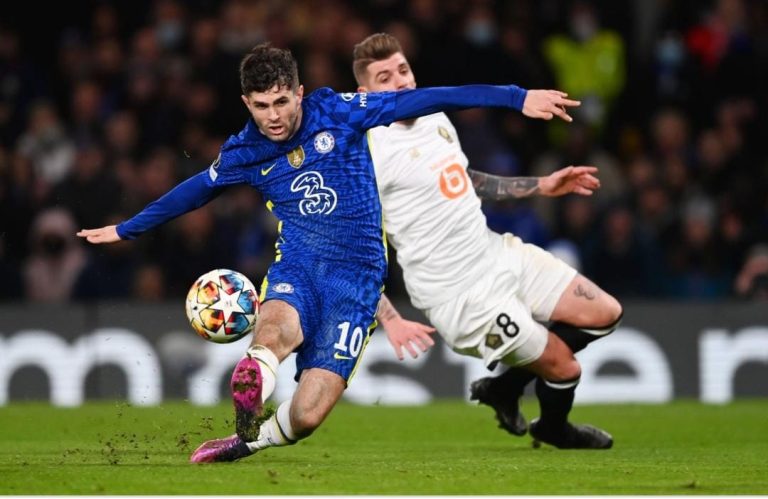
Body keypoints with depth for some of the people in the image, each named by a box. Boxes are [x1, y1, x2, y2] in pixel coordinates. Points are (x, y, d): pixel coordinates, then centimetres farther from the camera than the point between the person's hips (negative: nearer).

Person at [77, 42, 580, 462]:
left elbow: (422, 100, -5)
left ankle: (248, 441, 19)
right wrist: (126, 230, 38)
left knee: (306, 416, -11)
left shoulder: (336, 112, -4)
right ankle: (246, 422, -30)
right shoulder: (244, 153, 5)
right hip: (297, 268, 1)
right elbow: (196, 190, 25)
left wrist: (516, 97, -8)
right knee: (276, 328, -41)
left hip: (356, 273, -1)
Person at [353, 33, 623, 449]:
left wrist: (540, 186, 18)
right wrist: (390, 321, -28)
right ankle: (553, 429, 31)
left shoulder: (435, 117, 6)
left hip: (499, 254, 8)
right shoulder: (369, 154, -19)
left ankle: (504, 386, 22)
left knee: (605, 314, 6)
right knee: (564, 368, -5)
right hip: (462, 297, -8)